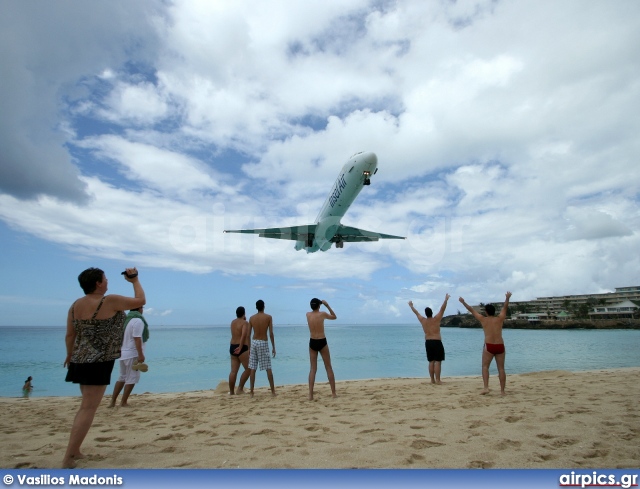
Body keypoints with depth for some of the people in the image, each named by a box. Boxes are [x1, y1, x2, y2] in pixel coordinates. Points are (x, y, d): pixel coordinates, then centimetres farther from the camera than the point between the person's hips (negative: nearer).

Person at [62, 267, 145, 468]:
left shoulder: (76, 305, 4)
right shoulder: (111, 301, -17)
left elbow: (70, 335, 10)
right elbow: (140, 301, -8)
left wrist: (70, 356, 25)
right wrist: (135, 280, 4)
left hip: (81, 361, 8)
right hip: (99, 363, -8)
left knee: (87, 406, 21)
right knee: (88, 409, -2)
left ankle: (75, 450, 28)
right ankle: (68, 458, 0)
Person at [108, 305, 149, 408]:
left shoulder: (126, 319, 11)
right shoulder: (138, 320, -15)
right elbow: (137, 339, -21)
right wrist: (141, 354, -21)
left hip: (123, 353, 9)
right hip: (133, 354, -9)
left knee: (122, 377, 19)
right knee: (132, 379, 2)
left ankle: (113, 401, 20)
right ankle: (123, 402, 6)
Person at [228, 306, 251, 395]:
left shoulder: (233, 322, 14)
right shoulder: (245, 323, -9)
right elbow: (244, 335, -22)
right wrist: (240, 348, -22)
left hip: (232, 347, 8)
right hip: (242, 348, -8)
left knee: (233, 371, 6)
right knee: (248, 369, 1)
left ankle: (231, 392, 7)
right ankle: (240, 389, -3)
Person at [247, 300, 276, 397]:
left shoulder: (251, 318, 4)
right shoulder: (268, 317, -3)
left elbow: (248, 334, 5)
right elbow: (271, 334, -7)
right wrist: (273, 347, 0)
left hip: (254, 342, 3)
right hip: (263, 343, -2)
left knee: (252, 369, 7)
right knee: (268, 368, 4)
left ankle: (251, 391, 9)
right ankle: (273, 391, 7)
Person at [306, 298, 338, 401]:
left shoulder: (308, 315, 1)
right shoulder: (322, 314, -8)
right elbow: (334, 317, 10)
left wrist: (320, 304, 20)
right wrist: (327, 305, 8)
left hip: (312, 343, 3)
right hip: (322, 342, -3)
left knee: (313, 369, 7)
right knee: (329, 367, 9)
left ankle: (310, 395, 2)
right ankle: (334, 393, 13)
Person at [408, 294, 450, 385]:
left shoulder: (423, 321, 2)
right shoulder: (436, 319, -8)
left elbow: (416, 312, 16)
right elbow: (442, 309, -6)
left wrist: (411, 306, 29)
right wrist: (446, 299, 0)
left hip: (428, 343, 5)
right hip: (437, 342, -5)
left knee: (431, 362, 11)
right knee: (438, 361, -4)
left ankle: (432, 380, 12)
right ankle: (437, 380, -7)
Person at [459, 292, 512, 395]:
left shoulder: (483, 319, 5)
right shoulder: (500, 319, 8)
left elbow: (471, 310, 13)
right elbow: (505, 307, 21)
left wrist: (463, 302, 23)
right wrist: (507, 298, 31)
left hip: (489, 346, -3)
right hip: (500, 346, 3)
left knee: (485, 367, 4)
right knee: (501, 368, 8)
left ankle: (486, 387, -11)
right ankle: (502, 391, 10)